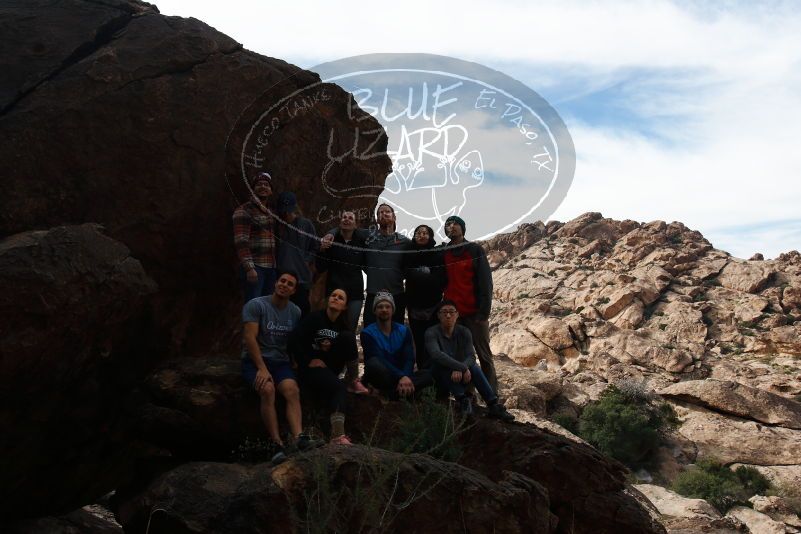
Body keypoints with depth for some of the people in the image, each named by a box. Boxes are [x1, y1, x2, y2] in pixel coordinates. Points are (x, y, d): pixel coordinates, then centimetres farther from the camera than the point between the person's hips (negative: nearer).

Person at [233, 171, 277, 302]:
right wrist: (249, 268, -21)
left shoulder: (270, 212, 19)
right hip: (254, 268, -7)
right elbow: (241, 242, -13)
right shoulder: (244, 211, -4)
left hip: (271, 267, 8)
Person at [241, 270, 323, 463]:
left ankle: (299, 437, -43)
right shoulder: (255, 305, -5)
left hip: (280, 361, 4)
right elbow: (250, 338, -13)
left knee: (292, 390, -27)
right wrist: (262, 368, -20)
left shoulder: (295, 312, 11)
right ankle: (277, 444, -35)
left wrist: (295, 364, -1)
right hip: (254, 360, -4)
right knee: (267, 389, -33)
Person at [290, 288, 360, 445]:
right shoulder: (314, 318, -5)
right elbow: (295, 342, -11)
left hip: (330, 367, 5)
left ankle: (352, 379, -12)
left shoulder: (343, 325, 8)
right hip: (311, 367, -5)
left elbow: (351, 350, 7)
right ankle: (338, 435, -40)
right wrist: (309, 361, -15)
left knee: (348, 336, -16)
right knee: (338, 387, -34)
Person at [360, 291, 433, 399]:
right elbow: (380, 360, -19)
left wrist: (405, 377, -26)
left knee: (427, 375, -21)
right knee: (374, 363, -36)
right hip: (380, 378, -5)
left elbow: (409, 359, -5)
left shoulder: (404, 331, 8)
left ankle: (389, 393, -33)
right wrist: (402, 377, -32)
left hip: (400, 377, 5)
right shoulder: (368, 333, -5)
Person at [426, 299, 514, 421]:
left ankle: (493, 405, -31)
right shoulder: (431, 333, -15)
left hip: (460, 377, 3)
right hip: (440, 376, -3)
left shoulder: (464, 332, -3)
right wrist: (463, 368, -39)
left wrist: (459, 370, -38)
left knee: (473, 366, -26)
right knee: (441, 363, -31)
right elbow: (436, 355, -33)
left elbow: (471, 356, -17)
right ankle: (462, 399, -32)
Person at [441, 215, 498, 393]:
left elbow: (485, 282, -4)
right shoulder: (443, 253, 11)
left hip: (474, 313, -3)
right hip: (453, 313, 3)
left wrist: (484, 311, -12)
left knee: (484, 354, -1)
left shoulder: (475, 250, 1)